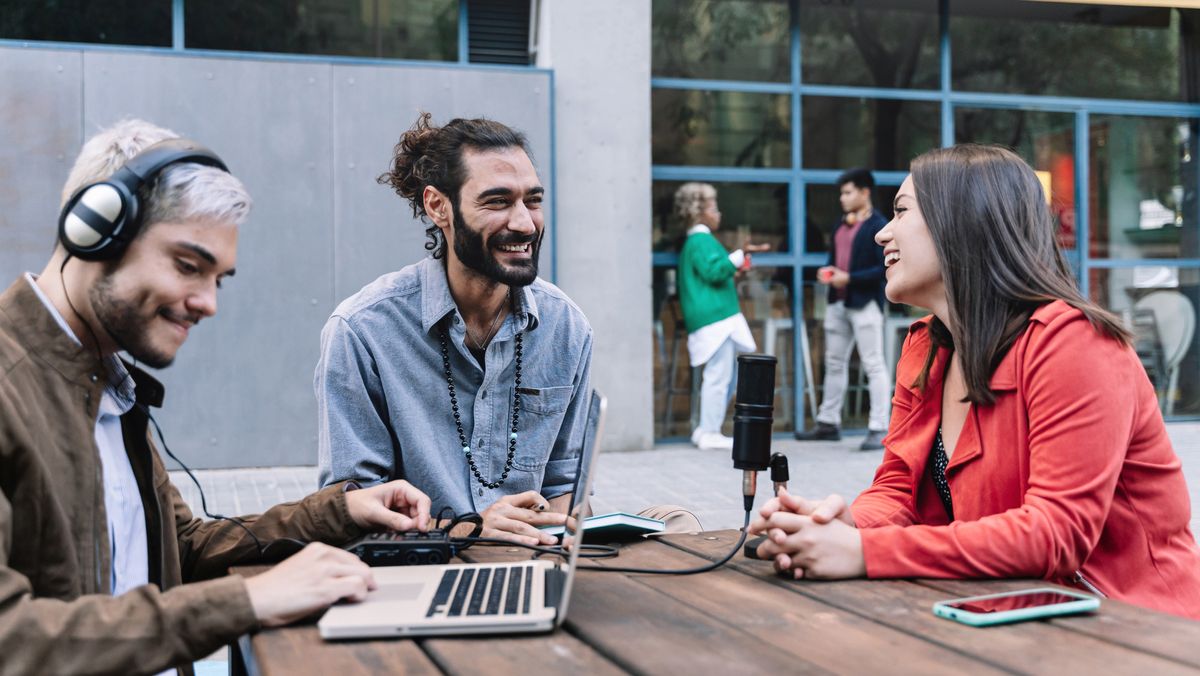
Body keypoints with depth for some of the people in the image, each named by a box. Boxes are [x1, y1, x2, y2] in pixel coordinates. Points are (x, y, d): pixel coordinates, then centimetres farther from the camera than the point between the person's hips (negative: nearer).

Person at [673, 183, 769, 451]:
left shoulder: (693, 242, 23)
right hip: (716, 317, -11)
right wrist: (741, 254, -26)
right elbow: (714, 270, -23)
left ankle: (706, 429, 17)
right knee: (718, 375, -8)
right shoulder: (702, 240, -10)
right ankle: (710, 434, -4)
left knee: (725, 375, 15)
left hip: (716, 319, 11)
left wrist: (734, 269, 32)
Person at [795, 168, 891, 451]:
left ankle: (879, 429, -2)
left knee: (873, 365, -4)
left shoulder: (878, 226, -9)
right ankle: (829, 423, 21)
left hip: (865, 303, -8)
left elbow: (884, 268, -15)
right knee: (834, 362, 12)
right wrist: (827, 271, 2)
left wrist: (849, 278, -18)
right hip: (838, 302, 8)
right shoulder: (841, 225, 15)